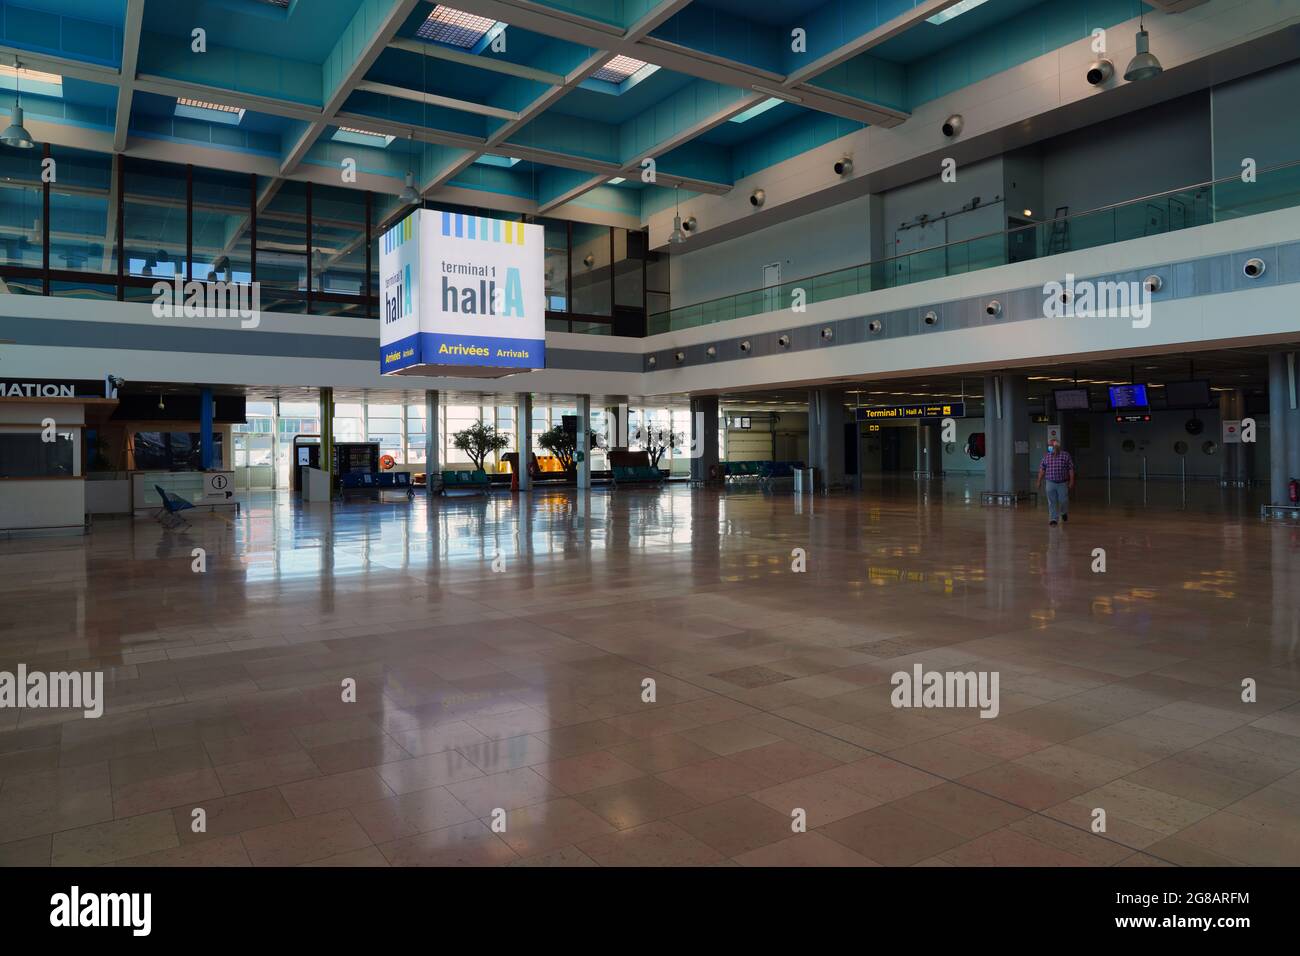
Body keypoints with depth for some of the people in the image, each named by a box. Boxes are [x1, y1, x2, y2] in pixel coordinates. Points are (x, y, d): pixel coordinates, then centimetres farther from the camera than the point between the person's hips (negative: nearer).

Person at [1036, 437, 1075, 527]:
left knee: (1063, 500, 5)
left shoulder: (1065, 455, -3)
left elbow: (1071, 469, -3)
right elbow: (1042, 469, 9)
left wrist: (1071, 481, -8)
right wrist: (1039, 481, 7)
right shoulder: (1046, 456, 4)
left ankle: (1064, 513, 36)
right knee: (1052, 502, -1)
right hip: (1050, 483, 2)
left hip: (1063, 483, -1)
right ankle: (1053, 519, 3)